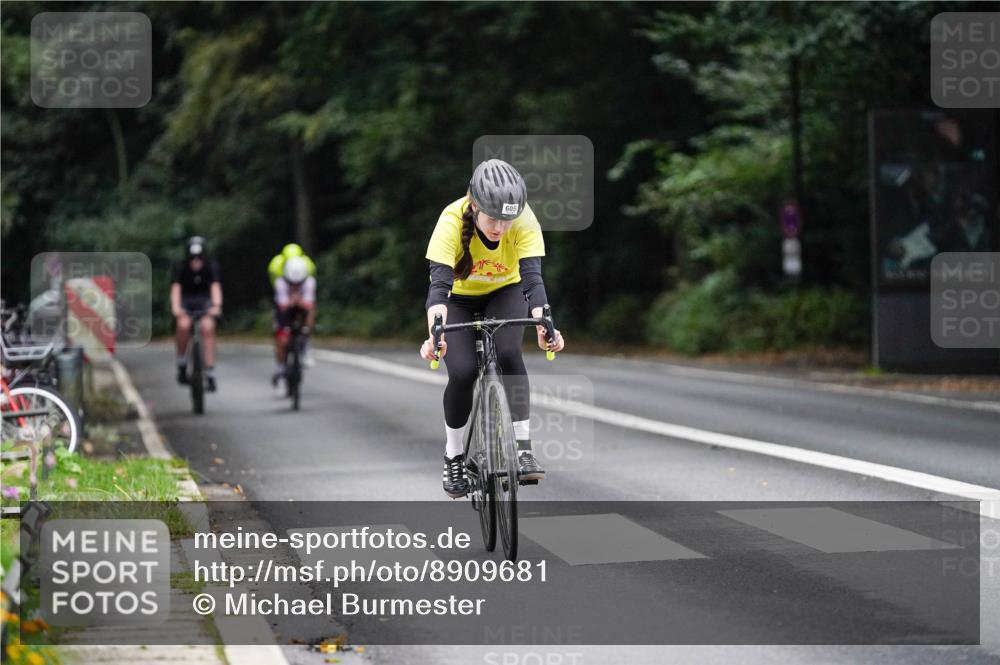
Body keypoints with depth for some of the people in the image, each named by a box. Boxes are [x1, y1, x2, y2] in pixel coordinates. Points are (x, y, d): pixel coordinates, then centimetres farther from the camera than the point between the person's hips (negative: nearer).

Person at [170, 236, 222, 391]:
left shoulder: (211, 266, -20)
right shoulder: (180, 267, -21)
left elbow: (215, 286, -34)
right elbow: (175, 288, -32)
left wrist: (216, 306, -51)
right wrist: (175, 307, -50)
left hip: (204, 299, 0)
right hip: (185, 300, 0)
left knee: (208, 327, -23)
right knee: (183, 325, -29)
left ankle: (210, 374, -18)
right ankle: (181, 364, -8)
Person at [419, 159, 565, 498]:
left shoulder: (524, 220, -30)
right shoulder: (453, 221, -33)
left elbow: (532, 277, -36)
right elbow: (439, 283, -39)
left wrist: (544, 325, -54)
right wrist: (435, 334, -56)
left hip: (505, 293, 1)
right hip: (460, 299, -1)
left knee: (508, 352, -29)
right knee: (462, 372, -20)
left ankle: (523, 448, -21)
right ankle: (453, 455, 4)